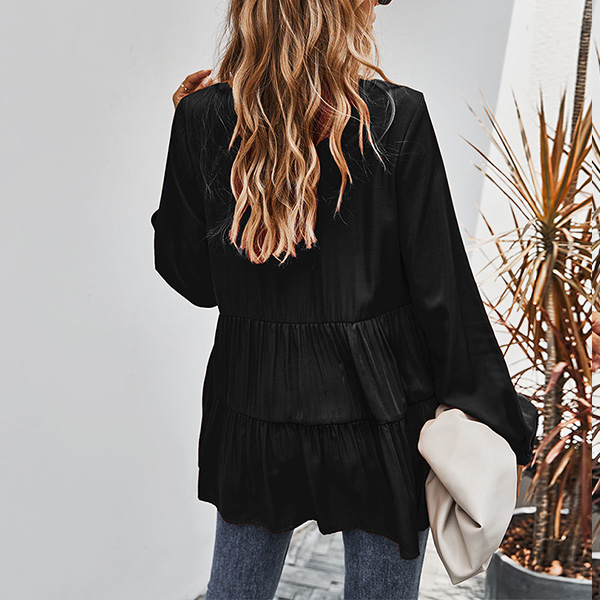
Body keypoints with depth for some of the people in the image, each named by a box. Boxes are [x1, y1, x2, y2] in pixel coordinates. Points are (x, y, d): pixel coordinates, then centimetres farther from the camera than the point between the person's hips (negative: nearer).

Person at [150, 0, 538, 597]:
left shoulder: (202, 117, -7)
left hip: (251, 408, 3)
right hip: (378, 412, -2)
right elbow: (442, 290, -12)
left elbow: (190, 276, 1)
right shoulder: (396, 117, -14)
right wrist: (493, 418, 1)